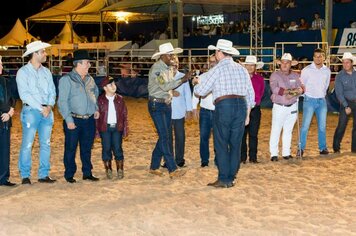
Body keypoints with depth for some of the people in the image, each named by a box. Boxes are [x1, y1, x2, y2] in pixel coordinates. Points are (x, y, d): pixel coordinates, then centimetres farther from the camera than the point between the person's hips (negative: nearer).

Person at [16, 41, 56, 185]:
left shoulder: (46, 72, 14)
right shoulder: (23, 72, -3)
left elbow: (52, 91, 12)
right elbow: (24, 94, -11)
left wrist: (49, 106, -7)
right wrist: (41, 108, -14)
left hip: (47, 111, 5)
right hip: (31, 111, -5)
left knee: (46, 144, 6)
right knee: (27, 144, -5)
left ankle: (44, 175, 14)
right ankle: (25, 176, 2)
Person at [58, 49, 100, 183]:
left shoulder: (89, 79, 13)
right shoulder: (67, 79, -7)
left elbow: (96, 94, 28)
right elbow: (62, 101, -11)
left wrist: (96, 109, 11)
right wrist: (69, 120, -16)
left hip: (89, 120, 6)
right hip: (74, 120, -6)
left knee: (87, 148, 12)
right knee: (71, 148, 2)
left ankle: (87, 173, 22)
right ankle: (69, 174, 13)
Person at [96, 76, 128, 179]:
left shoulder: (119, 99, 5)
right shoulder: (100, 100, -1)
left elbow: (124, 115, 8)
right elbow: (96, 116, 1)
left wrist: (125, 129, 3)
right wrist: (96, 130, -3)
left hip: (117, 127, 1)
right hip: (105, 128, -1)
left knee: (117, 148, 1)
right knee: (106, 149, 4)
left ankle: (120, 170, 10)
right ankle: (108, 170, 15)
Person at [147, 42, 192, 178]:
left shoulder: (169, 68, 11)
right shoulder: (156, 68, -14)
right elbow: (164, 86, -24)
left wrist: (172, 91, -1)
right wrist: (182, 80, -23)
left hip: (167, 104, 9)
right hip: (156, 104, -9)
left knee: (165, 136, 10)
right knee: (164, 137, -11)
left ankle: (154, 167, 20)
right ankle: (172, 170, -13)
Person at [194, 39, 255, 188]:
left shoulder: (217, 69, -1)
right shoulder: (242, 69, 14)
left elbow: (200, 91, 0)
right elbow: (250, 94, 15)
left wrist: (198, 83, 23)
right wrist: (247, 114, 22)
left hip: (224, 106, -5)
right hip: (241, 106, 5)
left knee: (221, 144, 1)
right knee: (235, 144, 8)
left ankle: (223, 179, 1)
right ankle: (231, 178, 12)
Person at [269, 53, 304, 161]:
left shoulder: (295, 75, 9)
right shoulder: (275, 75, -4)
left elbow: (300, 89, -1)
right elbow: (275, 89, -20)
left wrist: (292, 94, -22)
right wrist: (292, 91, -17)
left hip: (292, 107, 4)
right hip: (279, 107, -4)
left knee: (288, 131, 10)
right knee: (276, 130, -3)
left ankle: (286, 153, 17)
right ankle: (274, 154, 2)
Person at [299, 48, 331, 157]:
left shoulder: (327, 71, 5)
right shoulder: (306, 70, -6)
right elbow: (301, 85, 3)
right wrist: (306, 94, 6)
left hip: (322, 100, 4)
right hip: (309, 100, -3)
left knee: (322, 126, 8)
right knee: (305, 125, -7)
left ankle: (323, 148, 17)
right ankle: (301, 149, -1)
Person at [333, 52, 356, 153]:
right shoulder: (340, 76, -6)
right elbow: (339, 93, -8)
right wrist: (346, 106, -13)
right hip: (346, 102, -3)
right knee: (341, 126, -5)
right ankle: (336, 148, 8)